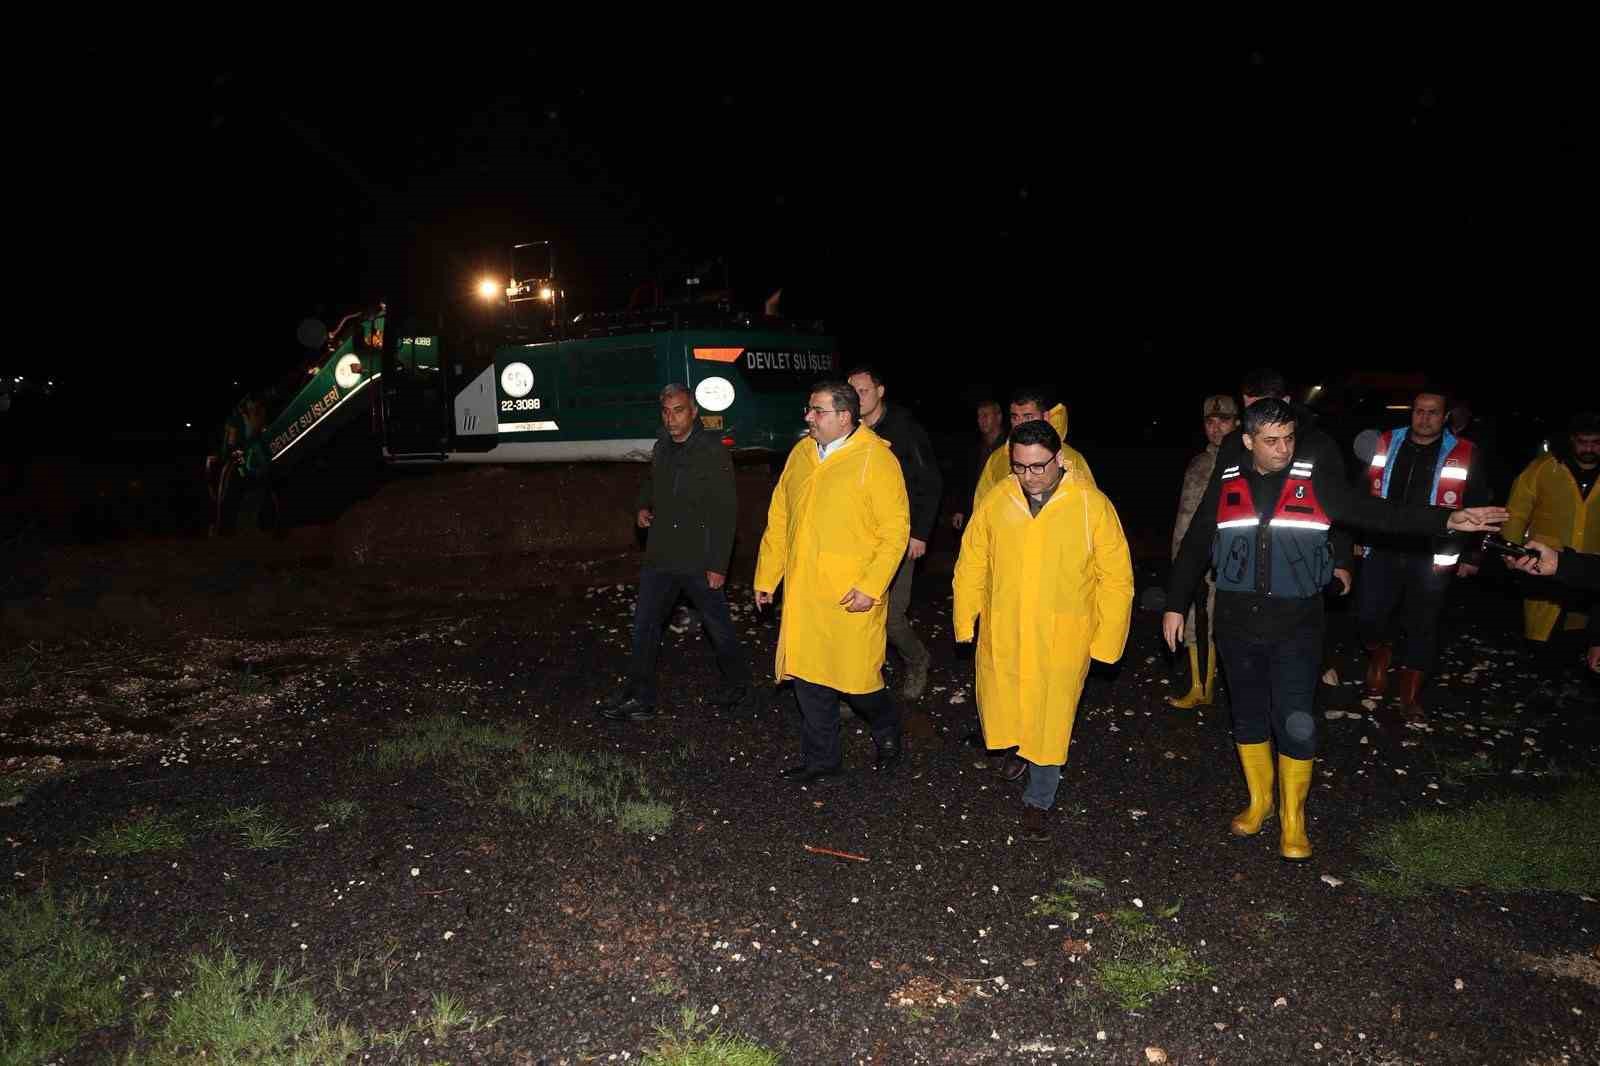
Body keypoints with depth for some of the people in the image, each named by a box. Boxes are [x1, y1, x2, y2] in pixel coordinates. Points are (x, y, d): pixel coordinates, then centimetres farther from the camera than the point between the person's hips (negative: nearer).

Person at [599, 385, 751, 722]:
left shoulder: (712, 451, -12)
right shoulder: (662, 448, 8)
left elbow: (725, 512, -14)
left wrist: (718, 564, -17)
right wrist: (643, 507, 6)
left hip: (700, 561, -6)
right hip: (661, 556, 6)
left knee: (719, 628, 8)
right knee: (645, 625, 7)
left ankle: (740, 687, 28)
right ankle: (639, 699, 16)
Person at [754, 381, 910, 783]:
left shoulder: (876, 460, -10)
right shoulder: (800, 454, 9)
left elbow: (895, 531, -12)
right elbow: (778, 520, 14)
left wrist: (871, 587, -17)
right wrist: (766, 577, 14)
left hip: (853, 598, -5)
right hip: (803, 595, 6)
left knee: (857, 679, 2)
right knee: (809, 679, 10)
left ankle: (887, 734, 33)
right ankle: (820, 760, 26)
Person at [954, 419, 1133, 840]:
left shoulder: (1092, 504, -8)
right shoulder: (995, 501, -1)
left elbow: (1116, 577, -4)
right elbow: (971, 564, 7)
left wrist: (1106, 639, -5)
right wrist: (965, 620, 5)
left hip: (1061, 639, -2)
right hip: (1001, 636, 2)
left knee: (1051, 723, 6)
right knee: (1002, 716, 12)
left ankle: (1037, 802, 25)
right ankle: (1017, 749, 44)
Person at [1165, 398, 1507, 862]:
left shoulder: (1316, 479, -4)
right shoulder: (1226, 484, 1)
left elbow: (1375, 513, -6)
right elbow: (1194, 547, 7)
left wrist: (1445, 519, -18)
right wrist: (1175, 605, 7)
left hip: (1296, 627, -2)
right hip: (1238, 626, 2)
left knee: (1296, 724, -2)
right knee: (1248, 718, 13)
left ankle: (1292, 819, 15)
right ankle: (1259, 801, 32)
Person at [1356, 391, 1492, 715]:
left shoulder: (1465, 454, -3)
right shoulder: (1385, 444, 3)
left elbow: (1478, 510, 2)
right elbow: (1362, 495, 12)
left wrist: (1471, 556, 2)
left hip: (1432, 558, -1)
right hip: (1383, 550, 2)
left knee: (1423, 626, 9)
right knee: (1367, 616, -1)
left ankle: (1411, 691, 26)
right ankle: (1379, 653, 32)